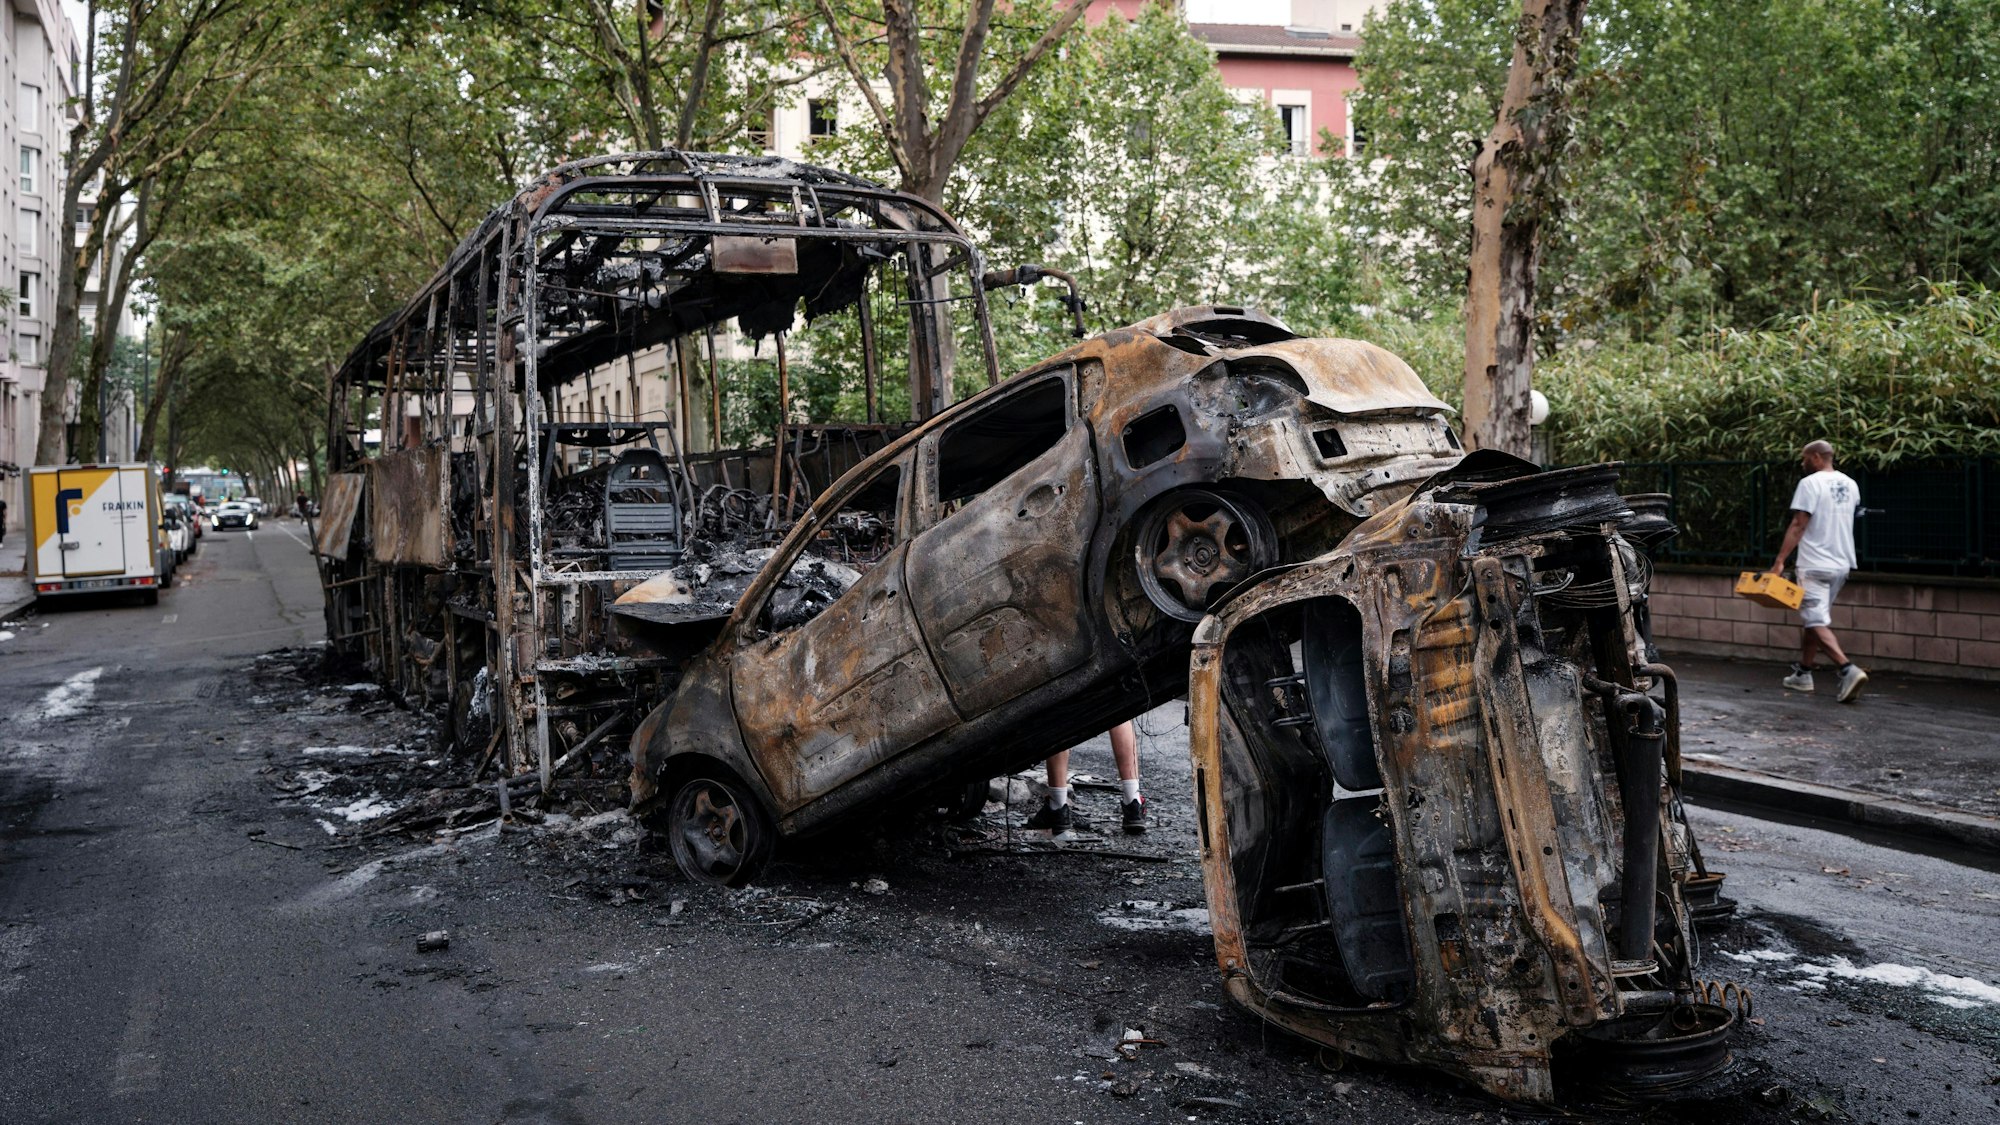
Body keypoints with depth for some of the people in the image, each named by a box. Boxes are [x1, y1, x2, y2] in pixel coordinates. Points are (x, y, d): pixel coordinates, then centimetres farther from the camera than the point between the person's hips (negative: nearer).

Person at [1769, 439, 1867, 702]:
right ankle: (1803, 673, 22)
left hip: (1816, 565, -8)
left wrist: (1780, 560, -18)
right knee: (1811, 619, 17)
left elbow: (1798, 525, -18)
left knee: (1816, 622, -10)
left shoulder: (1810, 483, -12)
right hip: (1842, 564, 8)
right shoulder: (1850, 484, 11)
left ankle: (1848, 670, -25)